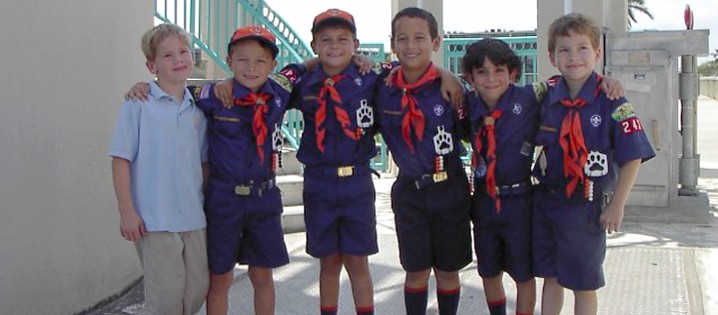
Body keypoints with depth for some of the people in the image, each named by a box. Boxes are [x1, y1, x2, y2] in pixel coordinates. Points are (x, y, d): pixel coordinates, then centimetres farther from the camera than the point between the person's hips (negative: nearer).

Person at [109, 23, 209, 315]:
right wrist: (127, 212, -10)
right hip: (155, 220, -5)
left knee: (198, 287, 12)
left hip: (195, 217, 5)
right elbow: (121, 159, -7)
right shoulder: (138, 104, -7)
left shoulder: (198, 108, 8)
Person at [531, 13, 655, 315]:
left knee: (583, 284, 9)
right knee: (550, 276, 15)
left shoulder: (610, 100, -13)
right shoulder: (546, 97, -1)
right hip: (546, 199, 4)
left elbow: (632, 156, -11)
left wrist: (617, 205, -11)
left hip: (587, 207, -4)